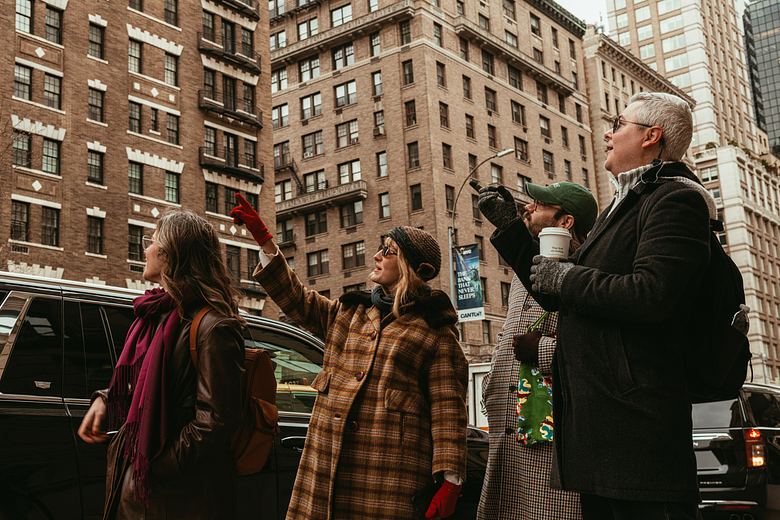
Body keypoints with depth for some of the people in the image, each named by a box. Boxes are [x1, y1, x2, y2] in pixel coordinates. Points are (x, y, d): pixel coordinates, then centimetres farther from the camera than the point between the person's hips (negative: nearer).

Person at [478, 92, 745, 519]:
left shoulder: (676, 199, -8)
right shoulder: (621, 209, 24)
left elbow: (650, 296, -25)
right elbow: (555, 296, 26)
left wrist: (566, 278, -11)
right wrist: (507, 227, 24)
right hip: (592, 418, 10)